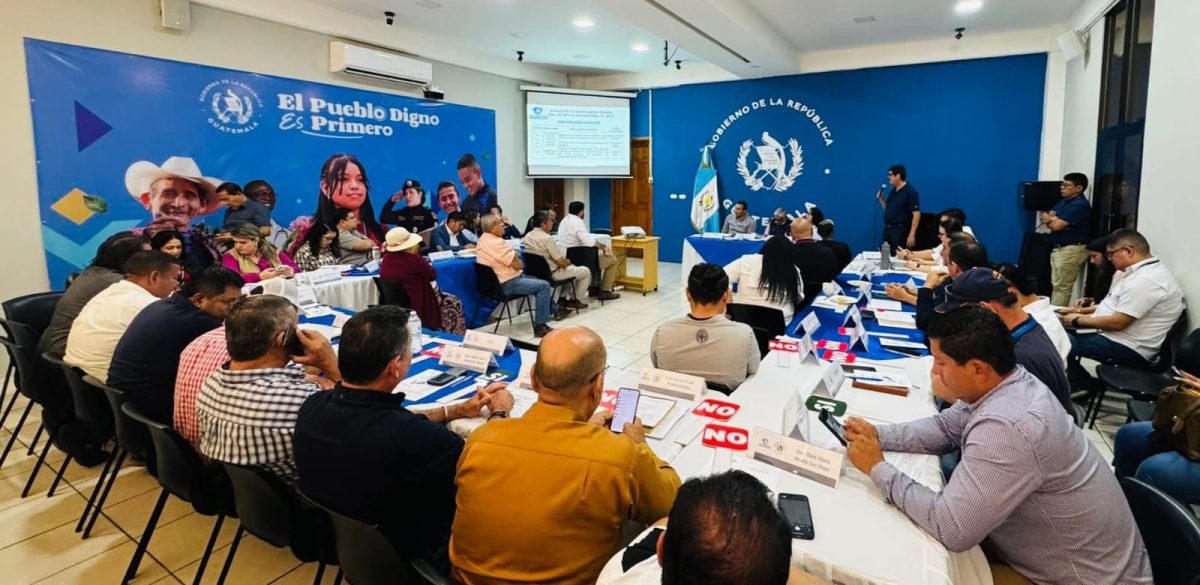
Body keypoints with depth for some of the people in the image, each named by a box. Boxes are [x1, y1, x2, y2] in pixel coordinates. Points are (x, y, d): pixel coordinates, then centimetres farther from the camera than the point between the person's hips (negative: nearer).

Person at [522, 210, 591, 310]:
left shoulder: (527, 236, 0)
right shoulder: (547, 239, -24)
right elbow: (561, 262, -19)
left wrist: (565, 262, 11)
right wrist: (568, 262, 4)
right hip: (552, 274, -8)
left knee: (570, 268, 34)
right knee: (586, 271, 11)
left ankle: (563, 298, 29)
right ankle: (575, 300, 22)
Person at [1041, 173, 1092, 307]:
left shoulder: (1079, 205, -15)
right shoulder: (1063, 201, 15)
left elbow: (1057, 225, -20)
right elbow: (1043, 217, 11)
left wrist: (1049, 219, 1)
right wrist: (1053, 219, -10)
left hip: (1071, 250, -10)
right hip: (1058, 248, 10)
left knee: (1062, 287, -7)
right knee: (1056, 285, 12)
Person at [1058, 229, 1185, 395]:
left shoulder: (1145, 280, -25)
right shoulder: (1146, 271, 11)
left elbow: (1117, 322, -26)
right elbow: (1118, 307, 21)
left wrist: (1078, 320, -12)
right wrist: (1081, 311, 13)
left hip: (1128, 348, -11)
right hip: (1124, 340, 11)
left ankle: (1090, 388, 2)